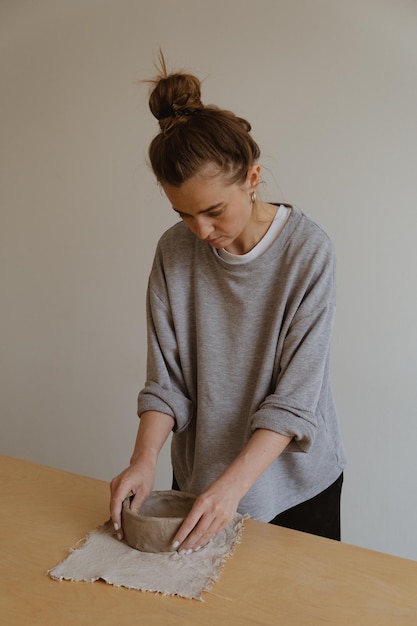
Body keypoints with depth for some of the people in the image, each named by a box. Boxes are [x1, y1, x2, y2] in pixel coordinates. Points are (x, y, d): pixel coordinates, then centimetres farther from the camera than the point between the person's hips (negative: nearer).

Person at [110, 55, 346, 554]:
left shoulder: (308, 250, -19)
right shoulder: (174, 252, -9)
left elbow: (295, 397, -21)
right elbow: (166, 379, -7)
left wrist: (232, 485, -28)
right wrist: (144, 460, -21)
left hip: (296, 481, -2)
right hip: (198, 477, 3)